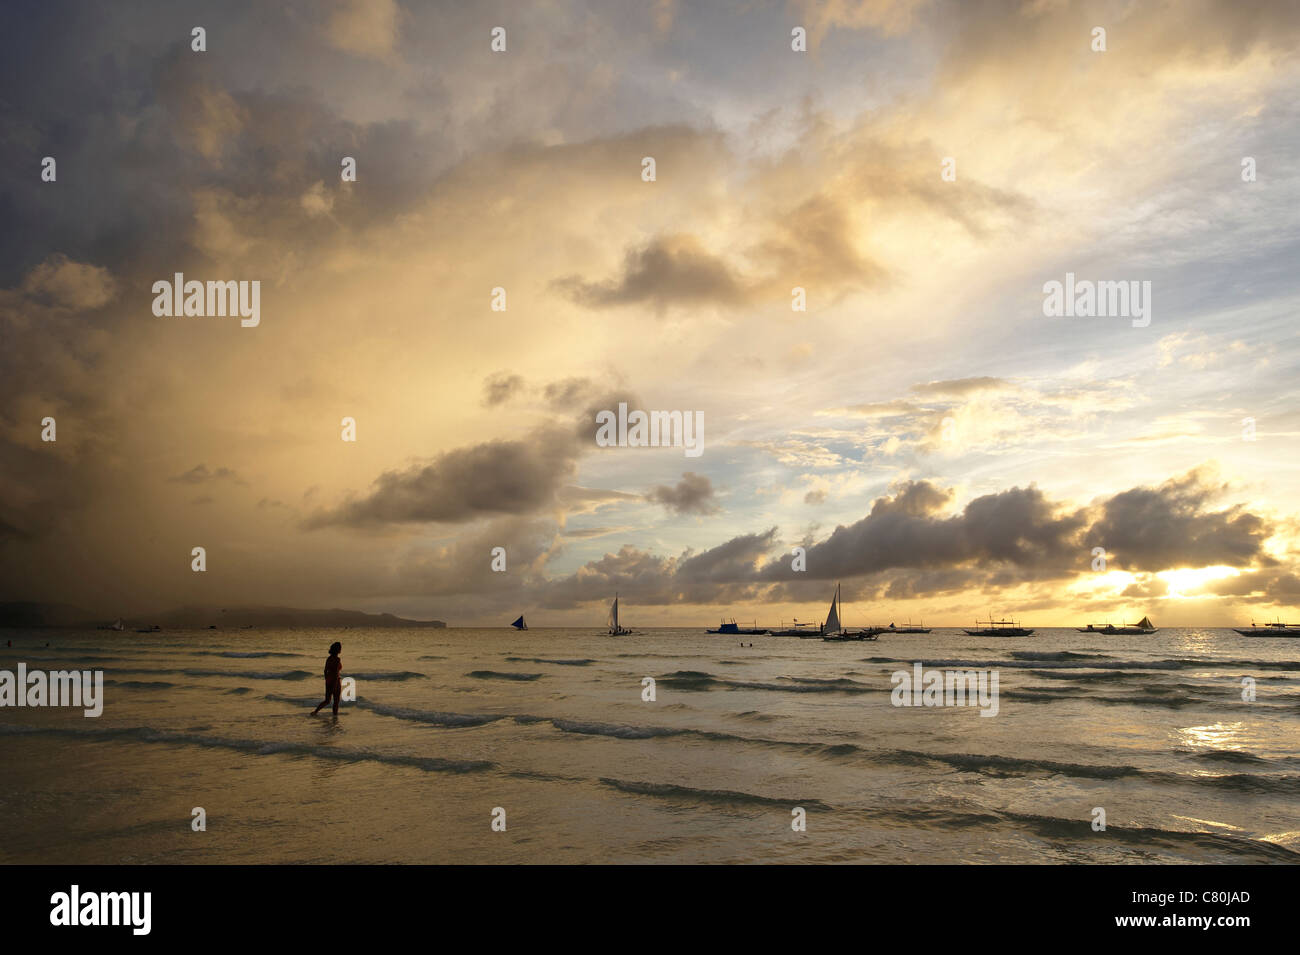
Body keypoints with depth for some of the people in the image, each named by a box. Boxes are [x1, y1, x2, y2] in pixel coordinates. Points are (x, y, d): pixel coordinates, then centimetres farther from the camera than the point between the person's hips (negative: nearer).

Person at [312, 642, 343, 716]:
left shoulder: (328, 658, 5)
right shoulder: (337, 660, -18)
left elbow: (325, 670, 10)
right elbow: (336, 673, -21)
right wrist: (335, 686, -19)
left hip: (328, 682, 7)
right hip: (336, 682, -7)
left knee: (327, 700, 17)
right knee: (336, 701, 7)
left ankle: (315, 711, 7)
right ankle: (335, 715, 12)